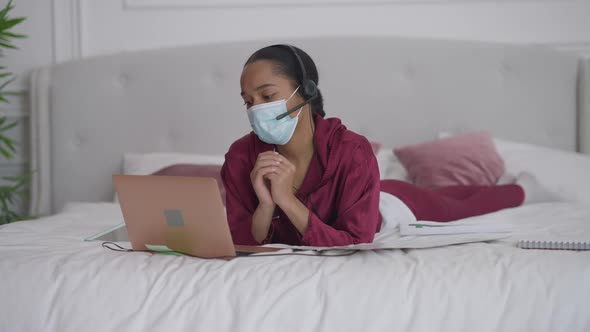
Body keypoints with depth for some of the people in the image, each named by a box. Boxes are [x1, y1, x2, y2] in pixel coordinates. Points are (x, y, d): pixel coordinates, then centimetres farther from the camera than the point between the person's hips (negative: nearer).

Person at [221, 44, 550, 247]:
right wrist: (265, 204, -49)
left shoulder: (352, 150, -43)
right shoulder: (241, 157, -33)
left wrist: (288, 200, -53)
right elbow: (240, 246, -30)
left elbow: (357, 246, -43)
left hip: (392, 208, -2)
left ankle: (511, 188, 63)